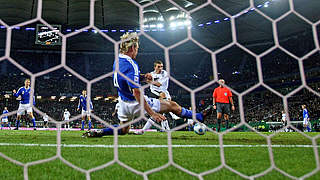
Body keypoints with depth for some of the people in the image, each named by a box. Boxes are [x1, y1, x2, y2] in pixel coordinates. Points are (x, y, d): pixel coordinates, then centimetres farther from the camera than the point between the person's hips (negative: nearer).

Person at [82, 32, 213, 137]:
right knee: (172, 105, 2)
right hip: (135, 104, -9)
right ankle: (199, 117, 14)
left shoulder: (117, 60, 3)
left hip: (124, 102, 9)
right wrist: (152, 113, -31)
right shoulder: (131, 65, -26)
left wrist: (143, 77, 1)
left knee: (123, 130, 27)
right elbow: (136, 92, -31)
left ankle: (96, 132, 12)